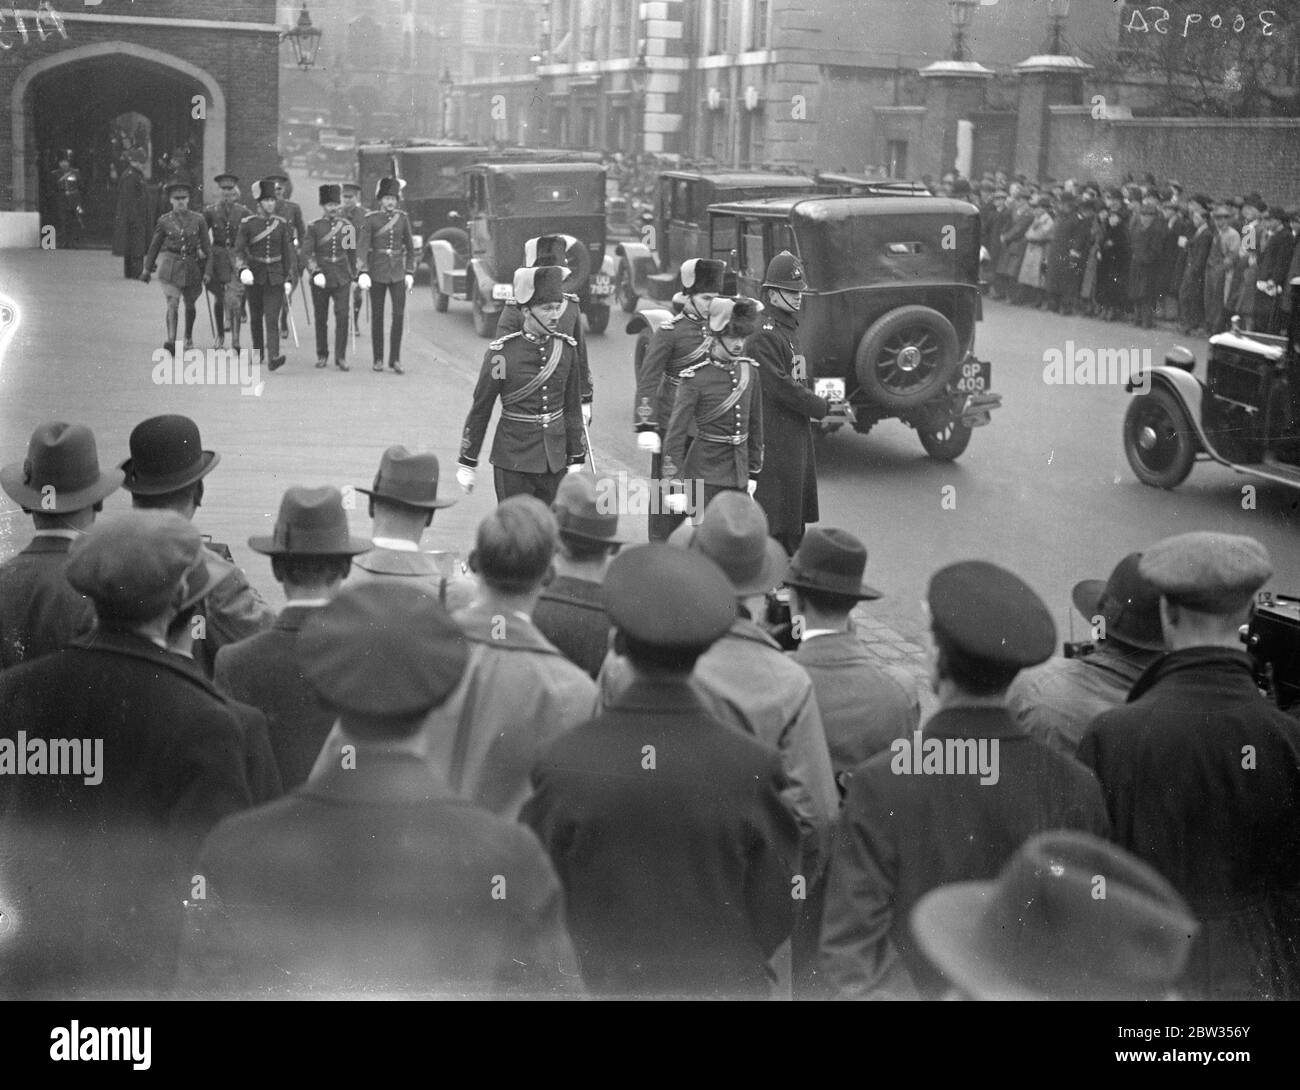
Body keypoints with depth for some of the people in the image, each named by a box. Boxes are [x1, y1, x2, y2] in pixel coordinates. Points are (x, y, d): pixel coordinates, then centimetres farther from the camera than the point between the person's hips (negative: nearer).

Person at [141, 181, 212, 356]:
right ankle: (171, 341, -23)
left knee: (189, 304, 15)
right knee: (172, 303, -15)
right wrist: (147, 269, 11)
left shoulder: (198, 220, 0)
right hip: (170, 266, -2)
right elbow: (154, 246, 8)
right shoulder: (164, 221, 0)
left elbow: (206, 246, 4)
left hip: (191, 266, 2)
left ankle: (189, 336, 39)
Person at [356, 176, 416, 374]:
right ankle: (378, 359, 14)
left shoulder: (403, 218, 5)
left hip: (397, 274, 2)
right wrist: (363, 272, -22)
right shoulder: (371, 220, -4)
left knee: (399, 315, -6)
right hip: (377, 274, -2)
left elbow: (410, 247, 11)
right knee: (377, 316, 5)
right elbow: (362, 246, -10)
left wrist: (410, 273, 5)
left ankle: (395, 359, 0)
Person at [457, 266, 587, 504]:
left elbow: (573, 406, 10)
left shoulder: (565, 348, 1)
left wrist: (576, 459, 10)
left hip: (555, 459, 4)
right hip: (513, 463, -4)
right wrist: (467, 463, 0)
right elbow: (480, 410, -4)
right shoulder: (501, 353, -12)